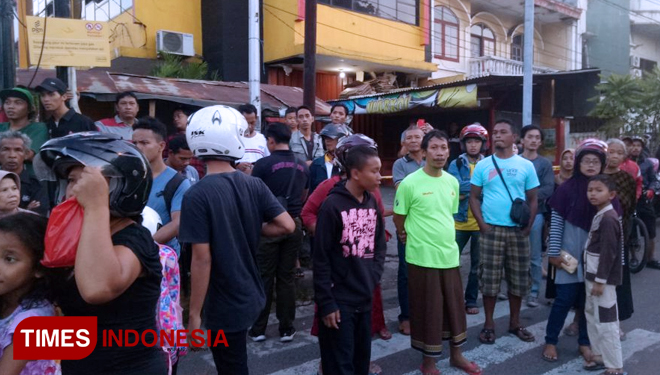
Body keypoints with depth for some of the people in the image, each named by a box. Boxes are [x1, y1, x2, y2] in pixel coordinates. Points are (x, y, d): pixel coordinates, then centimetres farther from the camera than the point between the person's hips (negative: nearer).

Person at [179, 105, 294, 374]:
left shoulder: (197, 195, -19)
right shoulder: (255, 185, -4)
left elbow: (202, 260, -21)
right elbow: (287, 226, -7)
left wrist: (194, 313, -11)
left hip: (224, 305, -5)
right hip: (251, 296, 5)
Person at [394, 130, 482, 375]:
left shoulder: (452, 182, 6)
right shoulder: (410, 183, -13)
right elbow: (399, 218, -4)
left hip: (450, 254, 6)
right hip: (423, 257, -6)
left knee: (455, 306, 16)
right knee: (428, 310, 5)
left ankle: (456, 355, 35)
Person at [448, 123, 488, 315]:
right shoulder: (456, 164, 0)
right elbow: (456, 187, -16)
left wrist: (466, 190, -18)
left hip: (481, 223, 1)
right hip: (459, 221, -1)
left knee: (477, 264, 9)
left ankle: (471, 301, 22)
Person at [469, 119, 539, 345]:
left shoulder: (526, 165, 4)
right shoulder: (483, 165, 2)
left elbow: (533, 200, 6)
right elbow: (474, 197, 2)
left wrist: (528, 227, -4)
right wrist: (482, 224, -8)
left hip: (518, 231, 2)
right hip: (491, 230, -1)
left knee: (518, 279, 10)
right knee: (489, 279, 3)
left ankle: (515, 323, 26)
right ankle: (489, 324, 16)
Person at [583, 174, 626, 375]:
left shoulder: (608, 218, -19)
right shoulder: (599, 215, 11)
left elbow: (609, 253, -22)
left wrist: (600, 281, -20)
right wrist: (593, 278, 19)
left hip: (602, 278, -10)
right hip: (592, 275, 10)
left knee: (605, 321, -4)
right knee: (592, 315, 20)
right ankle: (599, 354, 33)